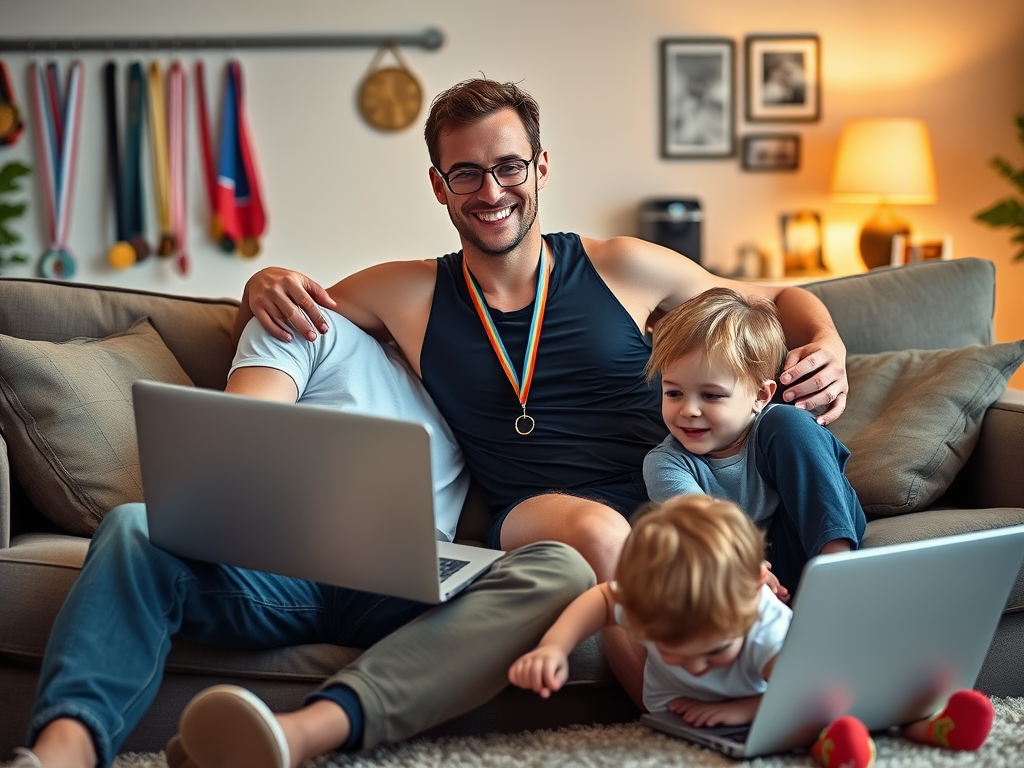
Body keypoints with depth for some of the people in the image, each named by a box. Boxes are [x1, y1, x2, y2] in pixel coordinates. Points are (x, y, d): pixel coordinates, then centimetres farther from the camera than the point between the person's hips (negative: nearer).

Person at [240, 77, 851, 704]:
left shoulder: (621, 268, 11)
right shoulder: (408, 294, 12)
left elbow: (775, 299, 23)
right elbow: (253, 332, 26)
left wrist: (828, 347, 0)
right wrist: (266, 285, 2)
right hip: (537, 515, -1)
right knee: (597, 530, -37)